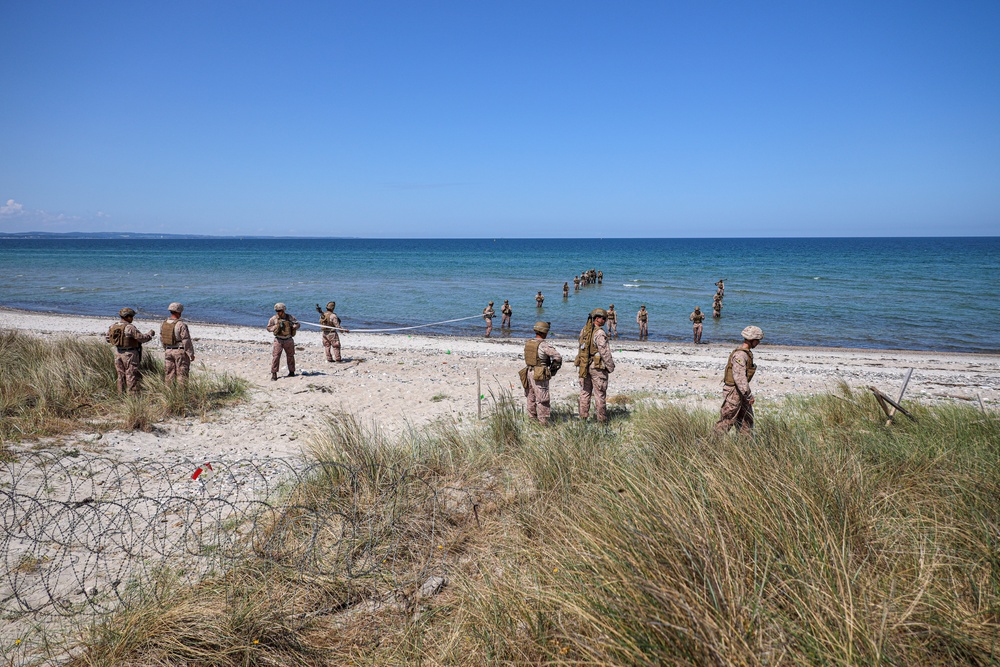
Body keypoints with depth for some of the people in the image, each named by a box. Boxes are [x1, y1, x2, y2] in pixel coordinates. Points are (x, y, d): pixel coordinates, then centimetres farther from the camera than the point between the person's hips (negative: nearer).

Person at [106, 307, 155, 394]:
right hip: (129, 354, -7)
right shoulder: (130, 327, -18)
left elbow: (107, 338, 15)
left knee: (121, 375, 15)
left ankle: (121, 394, 19)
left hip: (118, 353, 7)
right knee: (132, 376, -1)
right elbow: (142, 338, -18)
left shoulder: (113, 326, 3)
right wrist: (150, 334, 0)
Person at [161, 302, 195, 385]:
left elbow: (162, 339, 13)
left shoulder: (164, 323, 3)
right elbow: (186, 341, -16)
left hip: (168, 352, 6)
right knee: (181, 374, 0)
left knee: (169, 374, 12)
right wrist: (191, 354, -9)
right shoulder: (181, 325, -18)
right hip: (180, 352, -6)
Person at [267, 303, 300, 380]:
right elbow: (268, 328, 3)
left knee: (290, 356, 11)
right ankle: (274, 374, -6)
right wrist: (276, 327, -15)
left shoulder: (289, 317, -2)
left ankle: (292, 372, 25)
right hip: (278, 340, -1)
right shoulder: (273, 318, -2)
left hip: (288, 340, 1)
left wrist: (293, 326, -17)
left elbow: (298, 324, 5)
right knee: (275, 356, -9)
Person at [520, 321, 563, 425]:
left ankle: (532, 418, 23)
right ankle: (543, 422, 1)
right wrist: (553, 369, -5)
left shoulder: (528, 343, 7)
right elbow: (558, 357, -19)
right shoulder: (544, 344, -15)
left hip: (529, 372, 7)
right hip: (539, 375, -7)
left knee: (531, 398, 15)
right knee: (542, 399, -2)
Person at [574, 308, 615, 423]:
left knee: (585, 392, 16)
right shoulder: (599, 333, -19)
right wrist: (611, 367, -8)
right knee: (600, 393, 4)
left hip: (584, 365, 7)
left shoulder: (583, 330, 4)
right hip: (597, 367, -7)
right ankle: (602, 418, 11)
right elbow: (605, 352, -18)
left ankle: (583, 416, 21)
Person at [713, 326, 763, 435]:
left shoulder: (747, 352, 10)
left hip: (741, 392, 10)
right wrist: (749, 395, -27)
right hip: (733, 392, -10)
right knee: (726, 421, -3)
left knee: (747, 421, 13)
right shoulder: (740, 355, -22)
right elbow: (739, 377, -28)